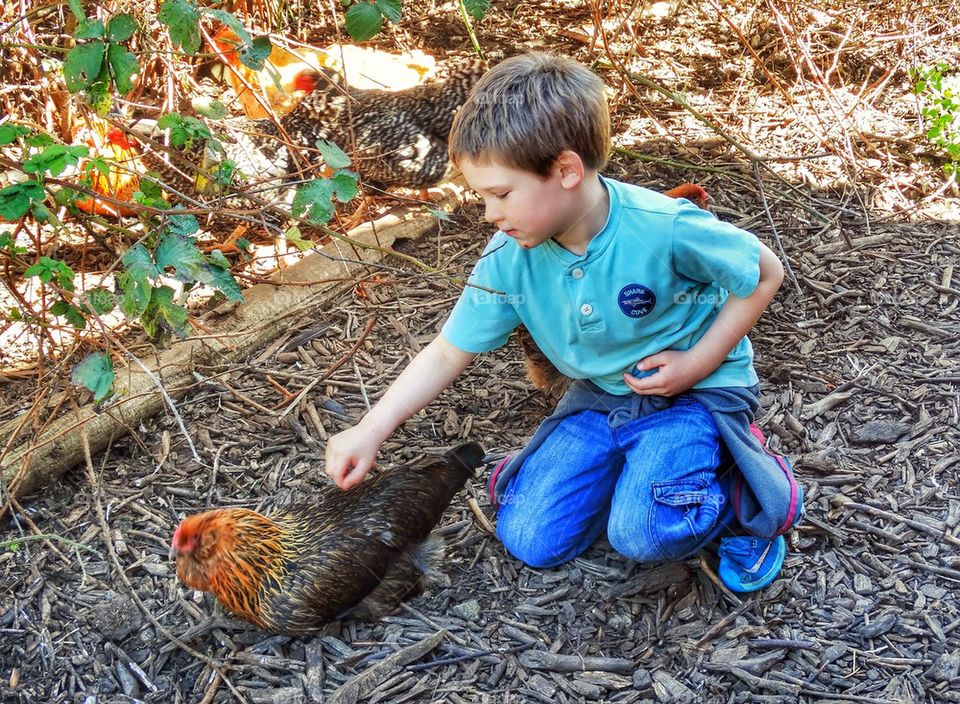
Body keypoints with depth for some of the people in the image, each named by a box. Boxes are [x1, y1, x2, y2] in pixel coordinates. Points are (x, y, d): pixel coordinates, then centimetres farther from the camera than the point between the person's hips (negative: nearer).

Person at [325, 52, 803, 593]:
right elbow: (449, 353, -6)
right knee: (530, 541, -2)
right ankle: (639, 463, 18)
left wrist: (696, 363, -18)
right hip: (599, 397, 5)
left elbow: (765, 274, -12)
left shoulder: (665, 229, -28)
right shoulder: (510, 257, -15)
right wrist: (370, 432, -13)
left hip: (697, 389, -5)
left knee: (645, 535, -28)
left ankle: (748, 485, 2)